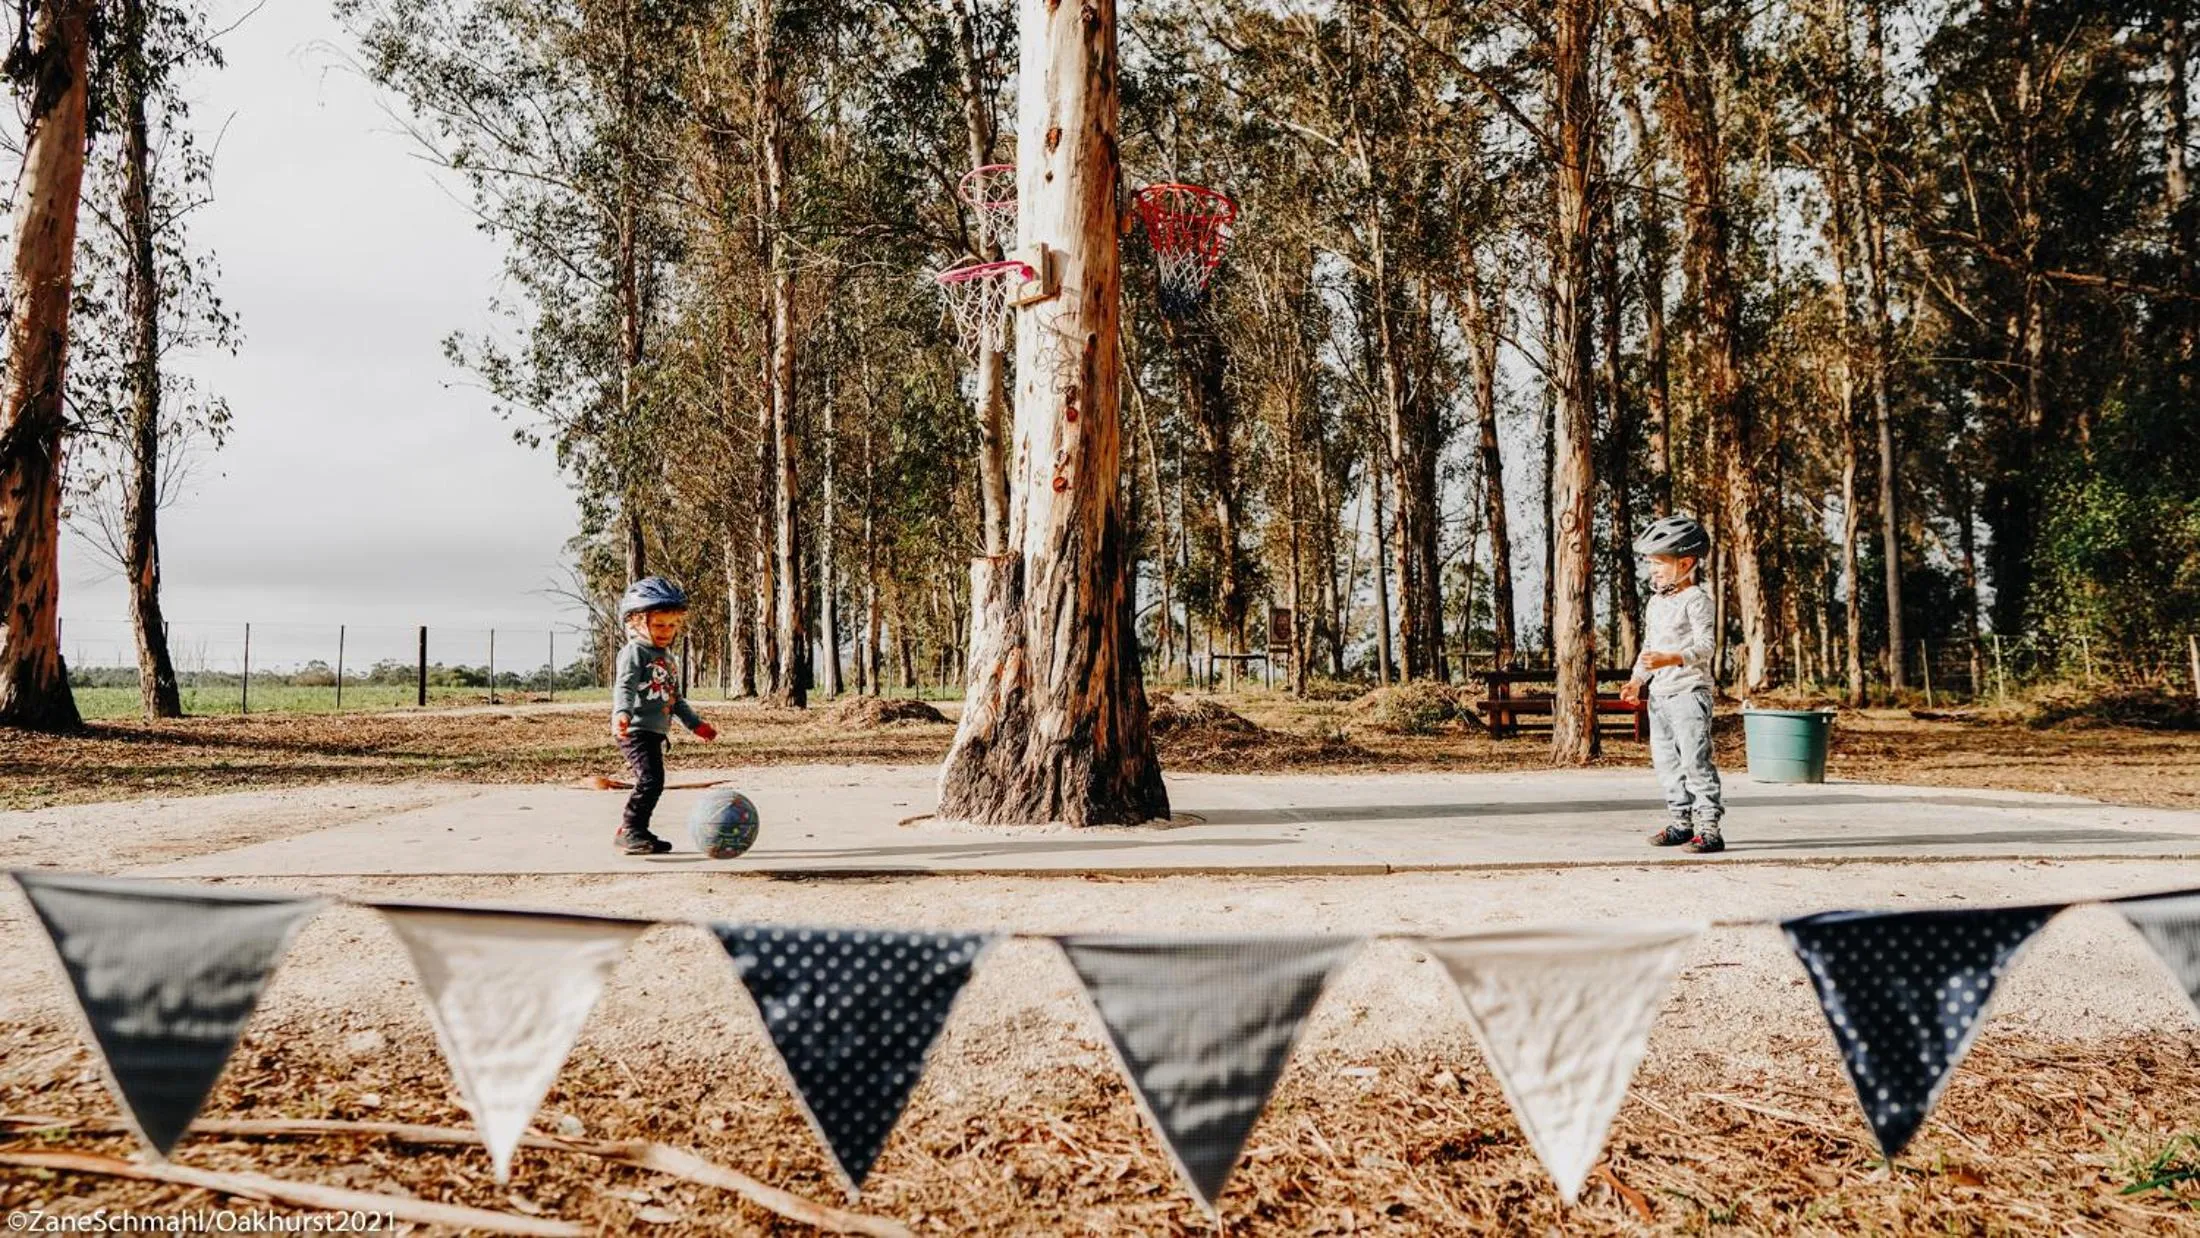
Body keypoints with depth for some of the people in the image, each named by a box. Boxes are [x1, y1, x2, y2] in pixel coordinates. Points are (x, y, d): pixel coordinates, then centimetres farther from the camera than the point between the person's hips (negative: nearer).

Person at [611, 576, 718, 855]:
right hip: (636, 730, -9)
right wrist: (622, 712, -39)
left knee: (654, 783, 11)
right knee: (650, 780, -20)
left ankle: (638, 833, 20)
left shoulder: (666, 657, 22)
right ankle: (628, 832, -14)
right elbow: (624, 686, -21)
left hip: (655, 732, 9)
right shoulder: (634, 652, -6)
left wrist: (695, 723, 32)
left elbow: (674, 698, 31)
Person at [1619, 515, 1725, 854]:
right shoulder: (1655, 603, 16)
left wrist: (1671, 658, -30)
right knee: (1665, 760, 11)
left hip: (1689, 690, -9)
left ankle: (1709, 826, -8)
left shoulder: (1696, 599, -9)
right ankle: (1682, 821, 21)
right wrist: (1637, 679, 10)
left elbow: (1705, 646, -16)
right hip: (1659, 693, 9)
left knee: (1696, 759, -10)